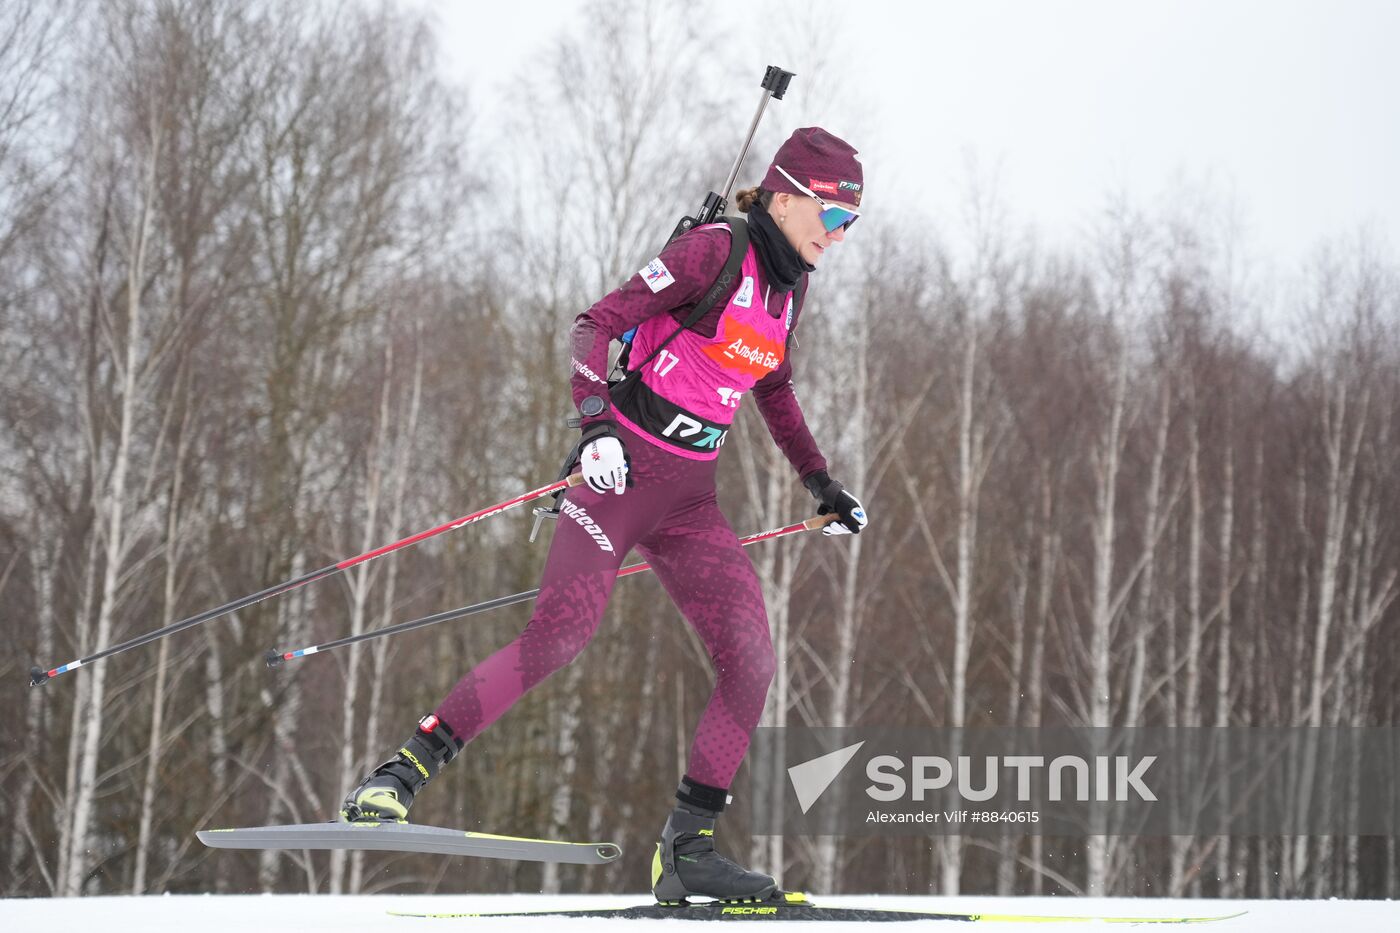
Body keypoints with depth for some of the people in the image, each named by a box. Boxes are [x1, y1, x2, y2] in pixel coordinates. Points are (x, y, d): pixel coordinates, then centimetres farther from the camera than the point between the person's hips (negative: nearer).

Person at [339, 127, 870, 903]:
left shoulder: (787, 285, 13)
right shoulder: (713, 253, -11)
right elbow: (595, 325, -16)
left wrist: (821, 484, 28)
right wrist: (596, 422, -30)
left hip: (688, 502, 7)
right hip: (624, 471, -7)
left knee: (751, 662, -5)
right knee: (559, 635, -19)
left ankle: (686, 847, 0)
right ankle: (403, 773, -11)